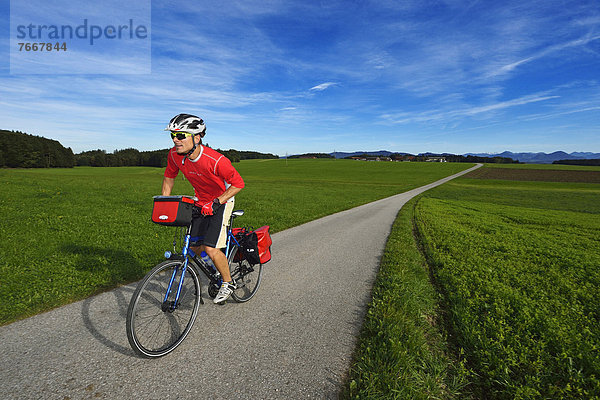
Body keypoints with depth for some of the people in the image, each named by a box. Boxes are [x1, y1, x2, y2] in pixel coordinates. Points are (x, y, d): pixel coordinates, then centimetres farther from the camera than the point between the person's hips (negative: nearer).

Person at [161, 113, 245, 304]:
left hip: (221, 201, -6)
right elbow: (169, 177, 5)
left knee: (210, 249, -15)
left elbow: (238, 183, -24)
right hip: (201, 202, 6)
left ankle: (228, 283, 11)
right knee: (194, 247, 7)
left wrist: (216, 203, -31)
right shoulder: (174, 155, -15)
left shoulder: (215, 160, -33)